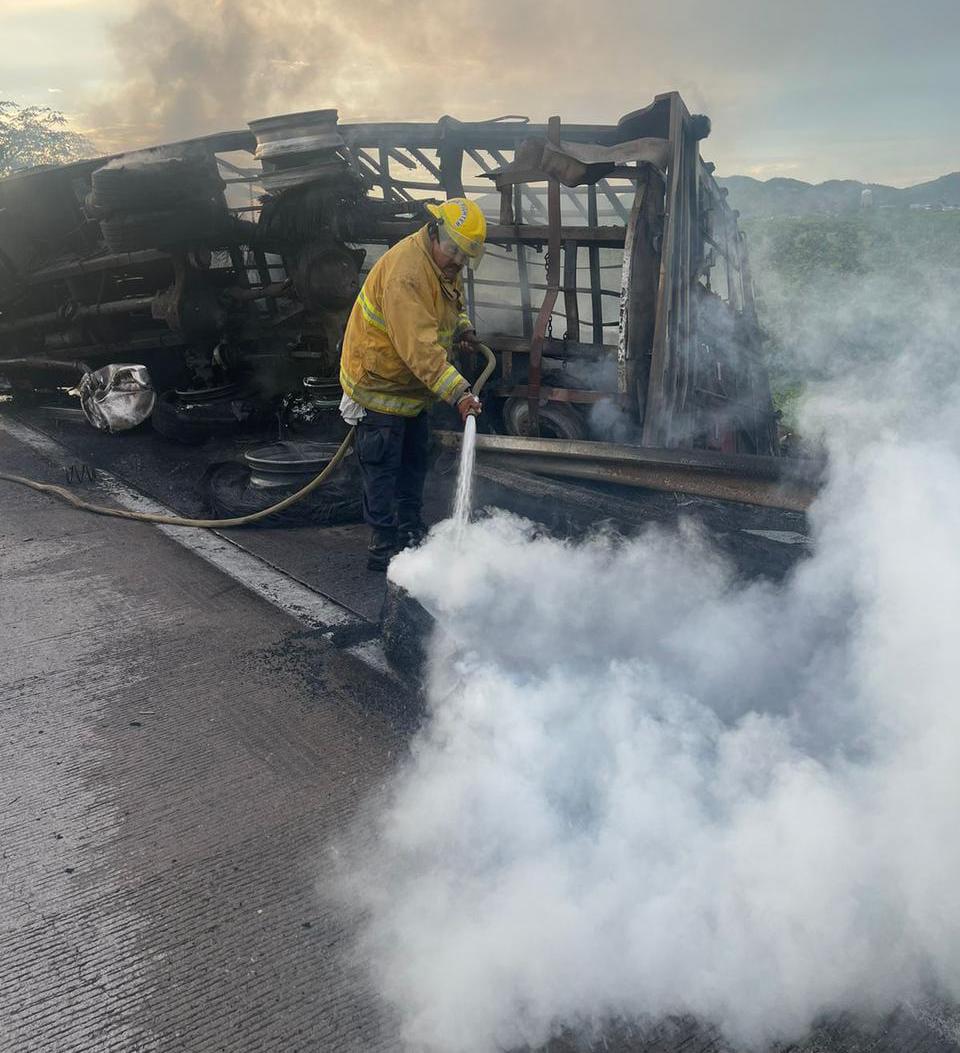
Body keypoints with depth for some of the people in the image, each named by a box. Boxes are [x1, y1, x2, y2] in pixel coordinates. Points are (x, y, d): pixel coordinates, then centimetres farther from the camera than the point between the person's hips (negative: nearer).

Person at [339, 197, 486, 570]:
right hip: (379, 382, -10)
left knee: (414, 460, 18)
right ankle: (384, 546, 5)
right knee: (382, 468, -3)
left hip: (414, 385, 10)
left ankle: (411, 533, 31)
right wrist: (458, 391, -44)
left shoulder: (444, 263, 1)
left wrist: (462, 325, -2)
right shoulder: (404, 272, -31)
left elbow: (451, 305, 21)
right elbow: (419, 346, -39)